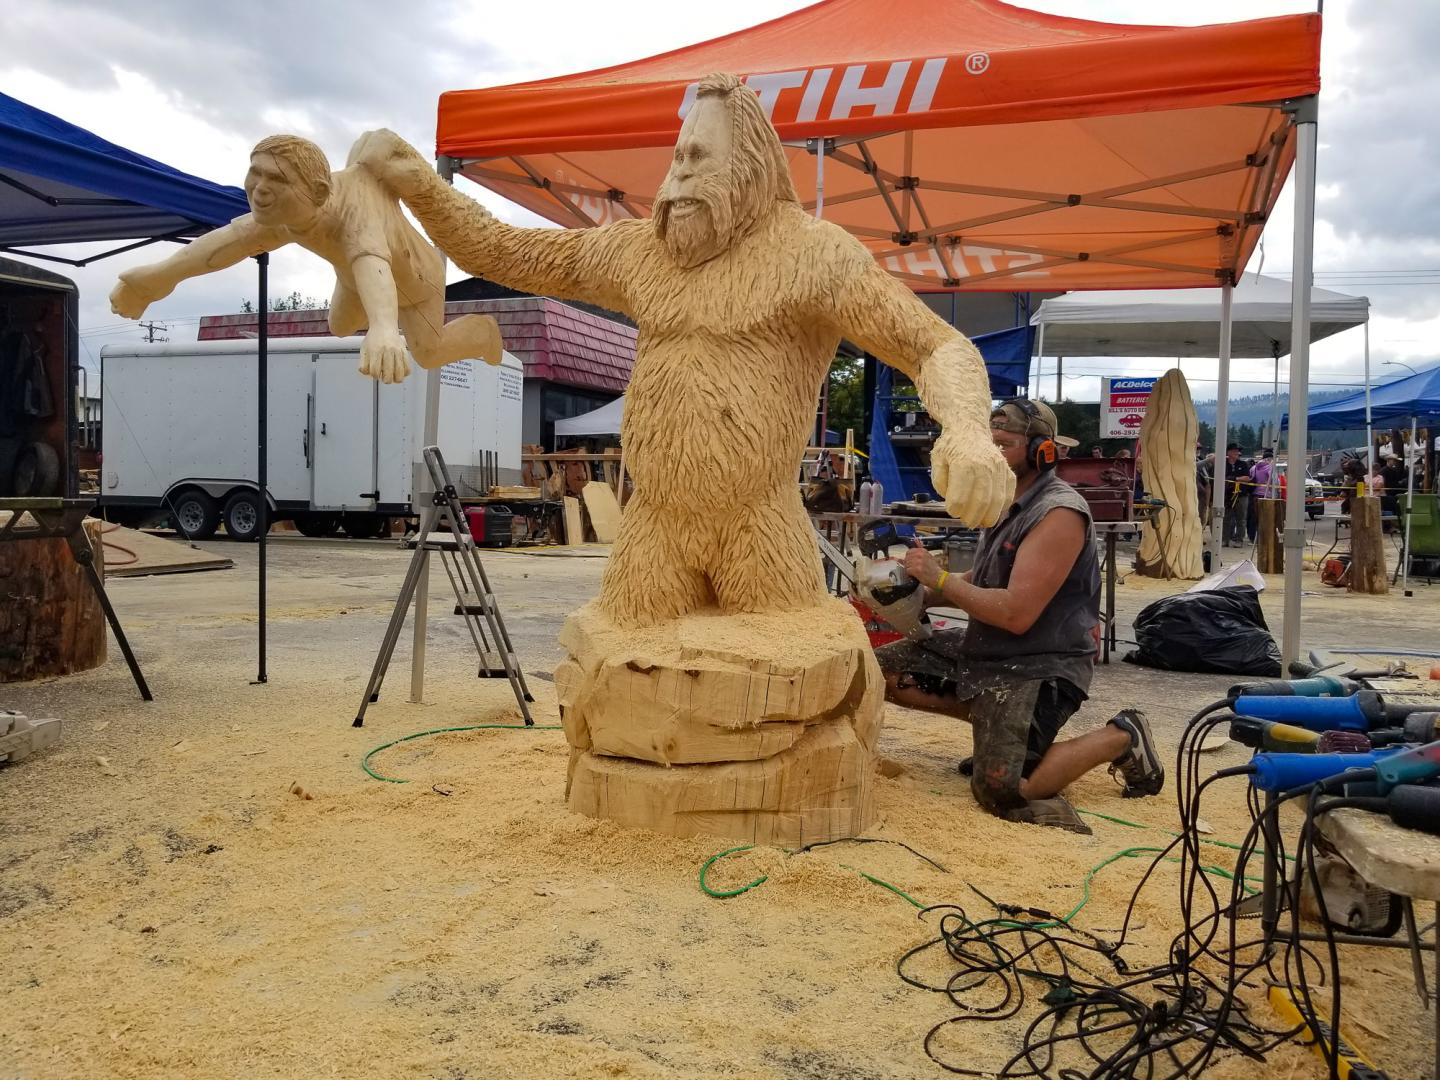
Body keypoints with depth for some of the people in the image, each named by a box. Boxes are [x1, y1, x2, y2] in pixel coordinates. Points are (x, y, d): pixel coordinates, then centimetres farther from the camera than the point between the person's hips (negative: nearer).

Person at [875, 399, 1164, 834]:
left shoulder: (1059, 514, -22)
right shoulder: (1007, 501, 7)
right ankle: (997, 727, 12)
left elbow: (1016, 613, -26)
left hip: (1038, 667, -9)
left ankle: (1120, 738, 3)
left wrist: (940, 578, -18)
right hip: (982, 649, 9)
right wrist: (924, 595, -1)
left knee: (1000, 790, -22)